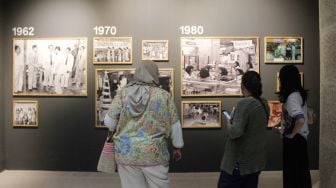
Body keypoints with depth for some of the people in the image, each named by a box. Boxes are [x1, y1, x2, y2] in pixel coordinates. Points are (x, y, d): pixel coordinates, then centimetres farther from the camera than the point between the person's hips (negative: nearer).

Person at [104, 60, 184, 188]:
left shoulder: (123, 93, -2)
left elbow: (109, 121, -2)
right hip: (154, 153, -1)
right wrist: (177, 147, 16)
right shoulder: (164, 95, -3)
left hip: (126, 152, 2)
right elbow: (175, 125, 2)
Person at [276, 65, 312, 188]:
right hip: (300, 137, 9)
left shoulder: (292, 97, -22)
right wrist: (280, 124, 16)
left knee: (293, 172, 5)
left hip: (293, 139, -9)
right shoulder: (299, 93, 6)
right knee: (300, 171, 19)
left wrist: (292, 134, -20)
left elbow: (300, 119, -35)